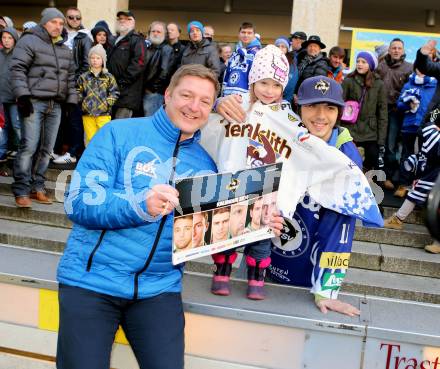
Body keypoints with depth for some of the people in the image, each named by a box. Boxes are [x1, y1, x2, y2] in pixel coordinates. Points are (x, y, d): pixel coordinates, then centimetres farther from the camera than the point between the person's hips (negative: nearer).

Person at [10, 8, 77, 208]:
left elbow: (70, 78, 23)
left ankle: (37, 187, 14)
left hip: (55, 105, 6)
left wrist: (72, 101, 14)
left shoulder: (65, 50, 20)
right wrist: (23, 96, -17)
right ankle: (21, 191, -4)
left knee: (46, 148, 6)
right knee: (29, 146, -11)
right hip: (34, 102, -6)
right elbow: (17, 69, -8)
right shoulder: (29, 41, 0)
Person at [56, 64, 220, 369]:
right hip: (92, 278, -2)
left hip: (159, 286, 3)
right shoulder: (119, 134, -4)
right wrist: (140, 206, -28)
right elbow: (78, 202, -13)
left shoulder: (205, 164, 7)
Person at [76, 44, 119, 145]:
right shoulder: (83, 77, 9)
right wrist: (83, 103, -2)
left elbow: (114, 93, 1)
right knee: (90, 138, 6)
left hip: (104, 113, -2)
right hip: (87, 113, 2)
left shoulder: (109, 77, 5)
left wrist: (107, 103, -9)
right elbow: (79, 93, 11)